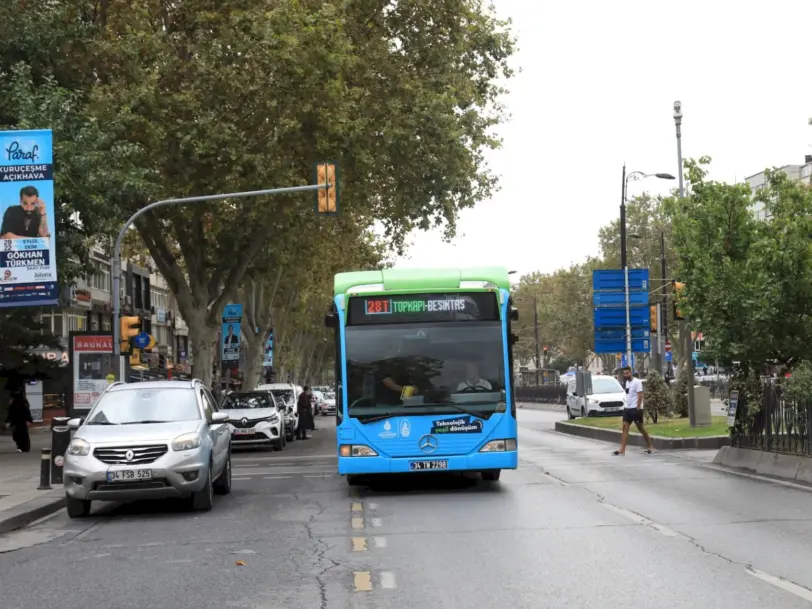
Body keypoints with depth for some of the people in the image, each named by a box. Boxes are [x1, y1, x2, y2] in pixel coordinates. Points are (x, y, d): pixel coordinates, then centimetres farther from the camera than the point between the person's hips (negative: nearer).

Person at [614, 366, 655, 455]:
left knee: (641, 428, 2)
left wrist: (638, 408, -21)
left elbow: (640, 395, -16)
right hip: (627, 408, 8)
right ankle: (622, 449, -9)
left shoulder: (637, 382, -11)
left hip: (635, 409, -8)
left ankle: (650, 447, 15)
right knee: (625, 427, -3)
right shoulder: (627, 383, 14)